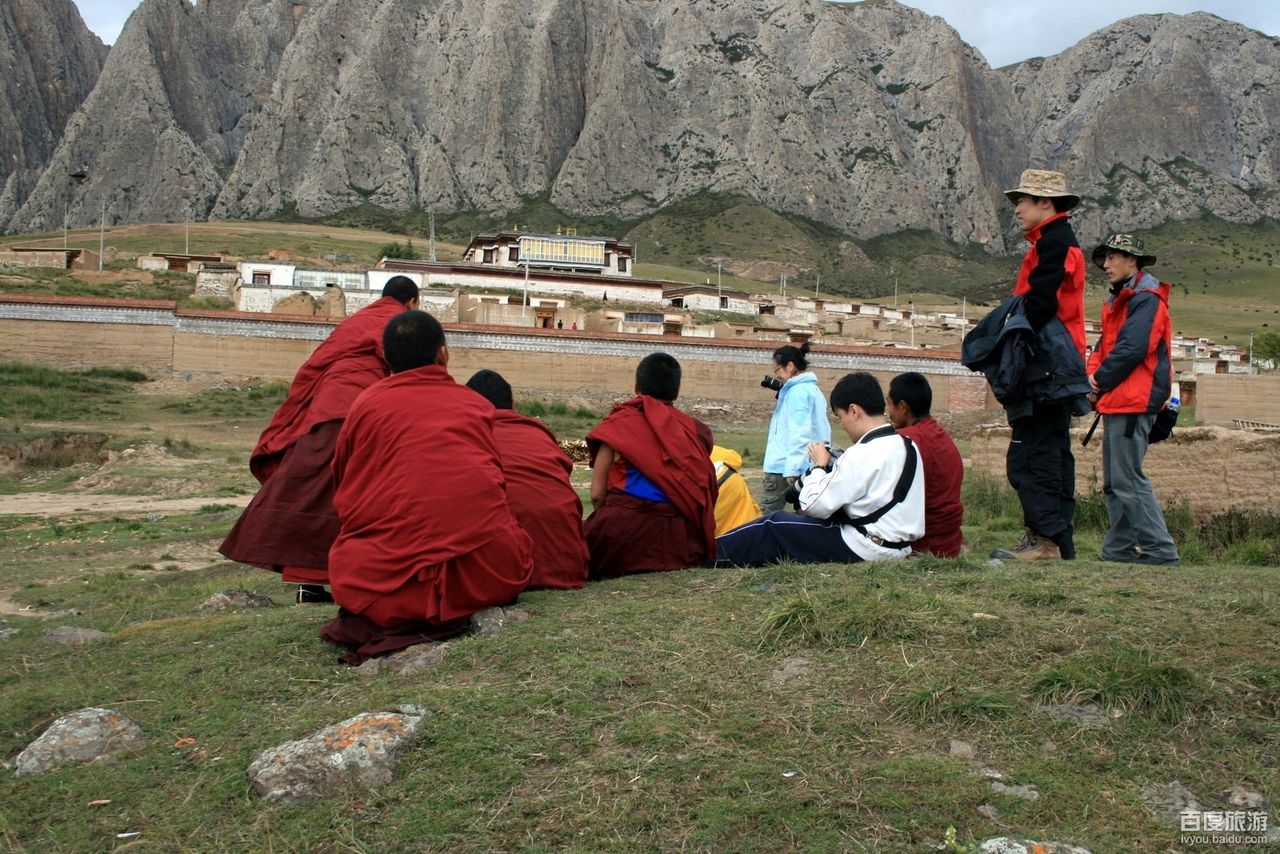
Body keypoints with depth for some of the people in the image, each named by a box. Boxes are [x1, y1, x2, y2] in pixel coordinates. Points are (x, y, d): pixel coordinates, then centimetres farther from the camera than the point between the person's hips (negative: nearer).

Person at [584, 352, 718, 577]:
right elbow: (702, 496, 10)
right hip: (681, 536, 3)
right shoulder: (694, 429, 12)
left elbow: (597, 494, 0)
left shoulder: (618, 424, 3)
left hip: (627, 529, -2)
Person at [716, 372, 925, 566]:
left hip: (862, 550, -9)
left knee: (774, 523, 5)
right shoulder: (908, 446, 7)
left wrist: (820, 465, -2)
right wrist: (834, 464, 7)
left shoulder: (863, 453, -20)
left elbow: (814, 505, -18)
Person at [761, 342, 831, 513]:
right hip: (809, 467, 10)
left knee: (766, 516, -5)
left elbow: (799, 433, -20)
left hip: (785, 467, -10)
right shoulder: (812, 389, 17)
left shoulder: (797, 391, -12)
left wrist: (791, 468, -23)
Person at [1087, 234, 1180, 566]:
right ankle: (1120, 550, 17)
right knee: (1114, 482, 11)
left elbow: (1131, 350, -19)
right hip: (1117, 402, 10)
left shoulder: (1146, 299, -10)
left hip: (1134, 402, -10)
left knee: (1127, 480, -12)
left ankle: (1161, 553, -8)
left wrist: (1100, 380, -9)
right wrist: (1093, 372, -1)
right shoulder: (1118, 301, 21)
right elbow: (1105, 346, 18)